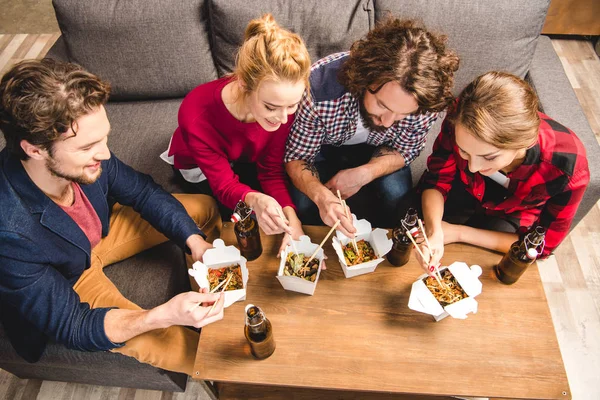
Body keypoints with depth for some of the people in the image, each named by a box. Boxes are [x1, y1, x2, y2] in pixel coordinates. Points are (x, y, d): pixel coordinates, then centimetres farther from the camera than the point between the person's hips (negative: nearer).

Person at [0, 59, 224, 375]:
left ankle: (210, 298, 24)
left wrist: (195, 241, -21)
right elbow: (71, 326, -28)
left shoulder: (86, 159, -28)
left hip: (99, 232, 5)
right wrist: (164, 315, -44)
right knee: (183, 348, -21)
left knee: (204, 208, 3)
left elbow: (142, 192, -8)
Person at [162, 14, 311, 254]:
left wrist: (291, 217, -38)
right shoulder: (197, 115, -42)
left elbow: (272, 169, -22)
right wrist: (255, 200, -56)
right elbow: (224, 185, -32)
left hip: (248, 159, 3)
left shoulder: (283, 101, -33)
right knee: (251, 221, -13)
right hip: (201, 167, -3)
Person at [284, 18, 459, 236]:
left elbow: (403, 150, -11)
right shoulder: (319, 87, -40)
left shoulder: (425, 102, -32)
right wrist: (322, 196, -48)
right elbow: (297, 157, -25)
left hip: (375, 150, 2)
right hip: (324, 147, -1)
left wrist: (364, 174, -32)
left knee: (399, 201, -22)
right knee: (304, 205, -24)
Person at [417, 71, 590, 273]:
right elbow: (436, 181, -20)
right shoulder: (460, 124, -36)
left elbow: (542, 246, -22)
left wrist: (459, 232, -29)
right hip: (465, 192, 1)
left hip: (513, 215, 0)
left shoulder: (568, 168, -37)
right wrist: (434, 231, -42)